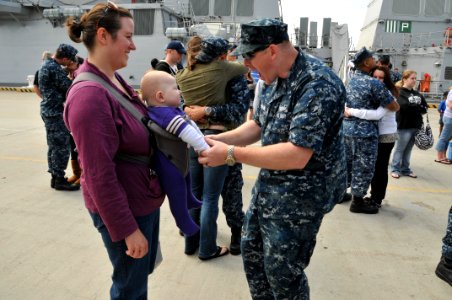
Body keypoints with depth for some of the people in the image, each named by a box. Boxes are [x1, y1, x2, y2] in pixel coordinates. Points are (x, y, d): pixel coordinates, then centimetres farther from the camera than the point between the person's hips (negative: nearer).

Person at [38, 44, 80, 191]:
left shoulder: (46, 64, 13)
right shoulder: (54, 68, -20)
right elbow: (69, 88, -16)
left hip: (49, 110, 10)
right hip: (55, 112, -10)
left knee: (54, 146, 15)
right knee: (62, 147, -4)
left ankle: (55, 177, 23)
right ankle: (59, 180, 4)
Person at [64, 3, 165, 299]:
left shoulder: (116, 80, 4)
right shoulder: (89, 94, -24)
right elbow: (100, 175, -24)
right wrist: (127, 229, -20)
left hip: (144, 198, 9)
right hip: (123, 208, -9)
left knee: (143, 270, 26)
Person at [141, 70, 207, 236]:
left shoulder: (173, 110, 2)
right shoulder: (167, 115, -32)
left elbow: (191, 125, 7)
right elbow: (188, 133, -36)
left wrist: (202, 144, 6)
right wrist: (205, 148, -28)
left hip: (177, 157, 11)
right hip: (168, 163, -11)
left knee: (186, 178, 32)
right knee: (177, 192, 7)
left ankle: (190, 200, 57)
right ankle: (183, 221, 27)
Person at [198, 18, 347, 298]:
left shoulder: (318, 84, -25)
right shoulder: (275, 78, 3)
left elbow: (297, 156, -31)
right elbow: (258, 125, 11)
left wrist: (231, 154, -28)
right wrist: (219, 139, -5)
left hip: (300, 194, -9)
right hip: (269, 184, 9)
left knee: (282, 271, 8)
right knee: (251, 249, 22)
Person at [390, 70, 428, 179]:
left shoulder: (417, 93, 13)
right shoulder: (399, 93, -8)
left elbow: (425, 107, 7)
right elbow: (405, 106, -20)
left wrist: (412, 107, -10)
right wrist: (418, 108, -6)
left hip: (416, 126, 6)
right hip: (404, 126, -6)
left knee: (408, 149, 12)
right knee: (400, 149, 3)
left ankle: (405, 169, 21)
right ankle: (395, 169, 13)